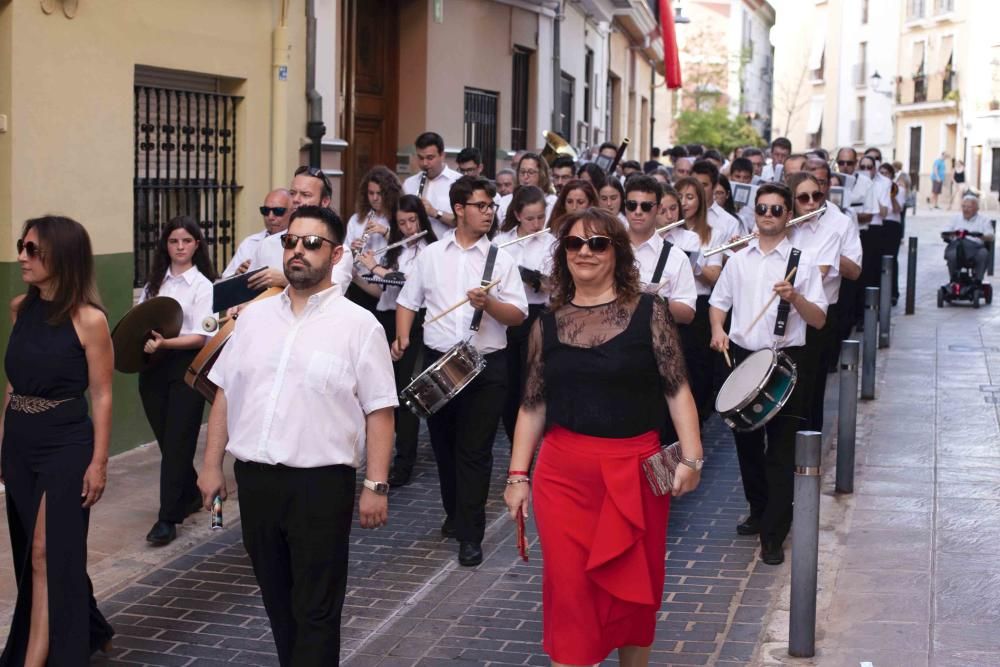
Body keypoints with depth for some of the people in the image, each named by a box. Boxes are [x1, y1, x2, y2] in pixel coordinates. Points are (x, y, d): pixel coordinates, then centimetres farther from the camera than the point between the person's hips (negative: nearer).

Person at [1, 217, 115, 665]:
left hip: (66, 447, -7)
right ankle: (89, 631, 35)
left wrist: (99, 462, -11)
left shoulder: (88, 319, -13)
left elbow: (101, 395, -10)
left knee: (46, 555, -6)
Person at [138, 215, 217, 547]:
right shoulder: (155, 282, 13)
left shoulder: (202, 285, -4)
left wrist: (165, 343, -26)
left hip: (186, 365, -5)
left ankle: (167, 519, -2)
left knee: (177, 442, -5)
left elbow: (200, 336, -11)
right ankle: (190, 495, 33)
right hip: (153, 366, 5)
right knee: (166, 440, 12)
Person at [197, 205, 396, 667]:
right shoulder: (254, 316, 9)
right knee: (276, 597, 18)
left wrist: (376, 485, -11)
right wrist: (212, 465, 9)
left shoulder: (358, 325, -5)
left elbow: (379, 412, -6)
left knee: (316, 609, 4)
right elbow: (225, 394, 13)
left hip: (321, 483, -5)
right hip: (254, 478, 5)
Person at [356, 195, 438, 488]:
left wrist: (375, 267, -10)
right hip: (386, 320, 7)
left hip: (412, 324, -7)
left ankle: (404, 463, -1)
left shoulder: (428, 250, -6)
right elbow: (378, 290, 17)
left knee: (405, 390, -5)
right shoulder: (394, 250, 16)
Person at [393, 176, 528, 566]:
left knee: (475, 450, -4)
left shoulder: (501, 259, 1)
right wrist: (402, 337, -3)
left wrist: (488, 304, -21)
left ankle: (470, 535, 1)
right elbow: (408, 301, 14)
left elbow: (518, 315, -3)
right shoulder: (430, 255, 8)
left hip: (486, 366, -3)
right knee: (443, 444, 14)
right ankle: (455, 514, 34)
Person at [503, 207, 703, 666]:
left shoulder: (648, 311, -1)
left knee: (635, 585, 10)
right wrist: (518, 474, 5)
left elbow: (676, 389, -4)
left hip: (636, 471, -1)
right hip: (562, 472, 1)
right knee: (569, 588, 0)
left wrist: (691, 457, -14)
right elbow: (533, 405, 9)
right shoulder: (548, 324, 6)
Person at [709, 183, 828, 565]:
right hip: (742, 357, 4)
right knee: (746, 440, 14)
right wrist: (718, 329, -3)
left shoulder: (802, 261, -1)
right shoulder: (739, 259, 10)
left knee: (781, 449, -4)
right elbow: (719, 301, 18)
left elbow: (819, 320, -5)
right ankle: (759, 513, 32)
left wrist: (795, 297, -23)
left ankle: (774, 536, -1)